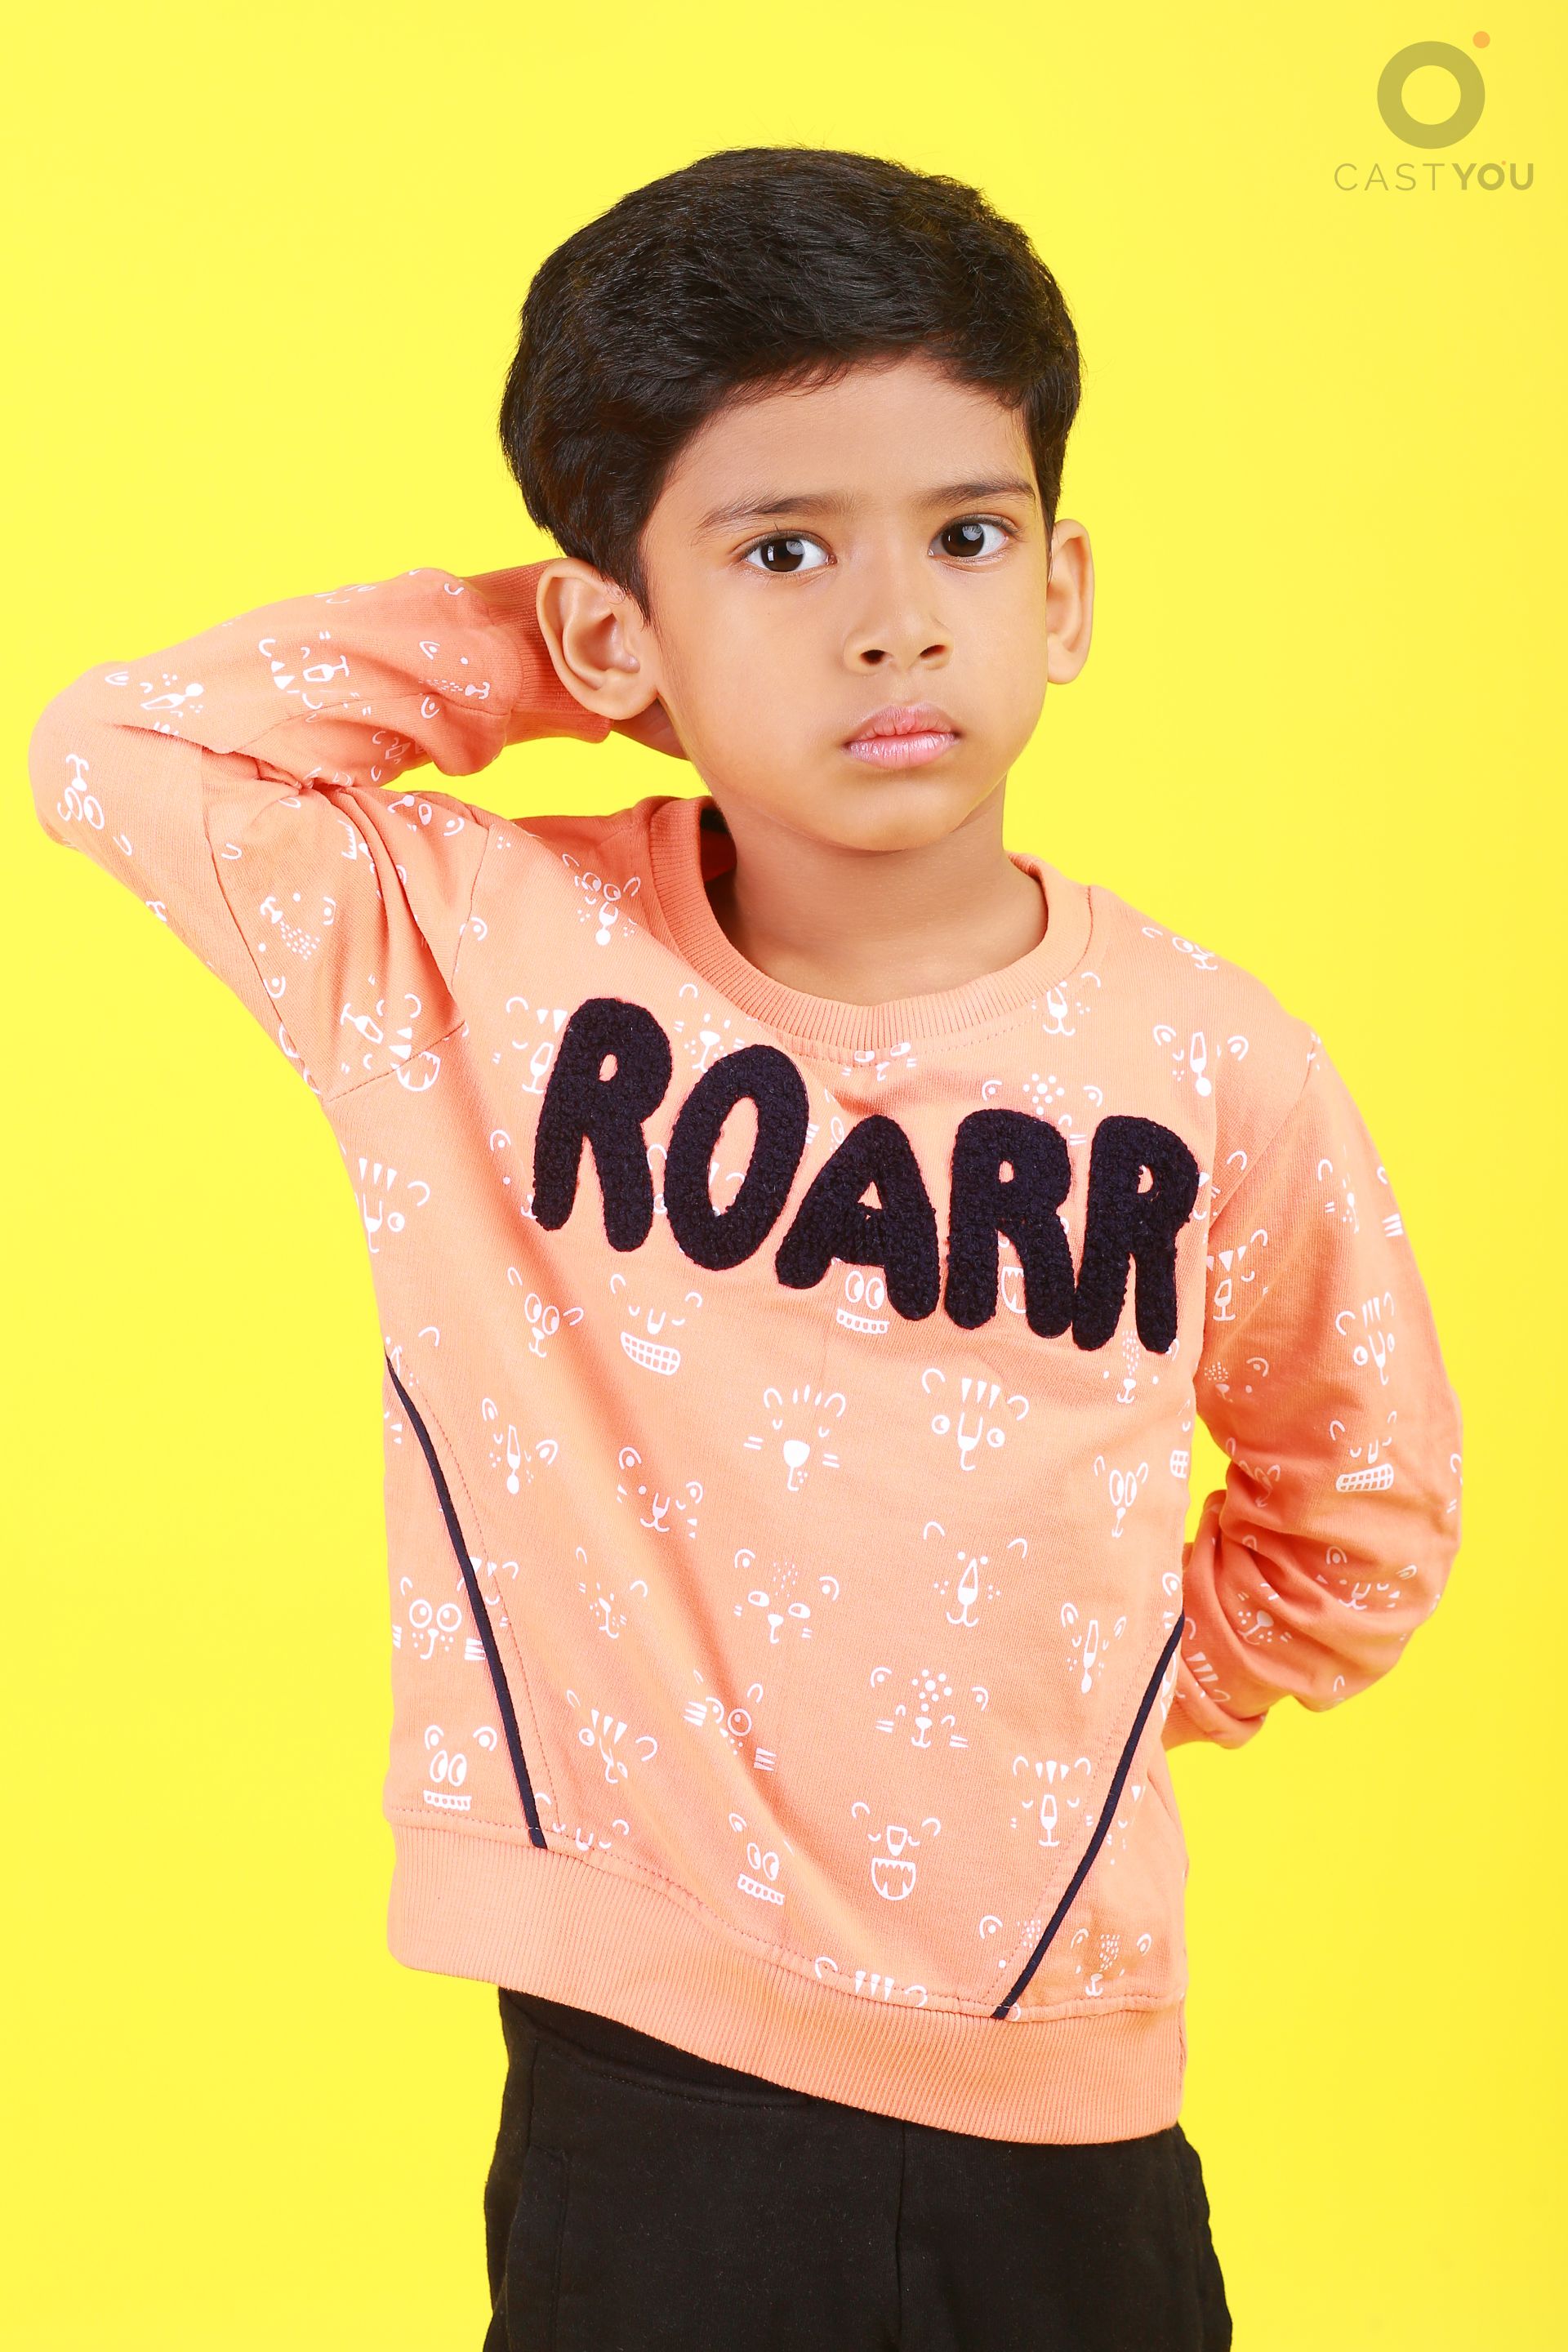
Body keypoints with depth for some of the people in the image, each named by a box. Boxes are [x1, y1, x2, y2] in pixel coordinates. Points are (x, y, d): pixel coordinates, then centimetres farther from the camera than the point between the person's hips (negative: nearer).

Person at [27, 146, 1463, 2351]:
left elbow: (1356, 1504, 11)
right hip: (636, 2086, -1)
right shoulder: (480, 955, -8)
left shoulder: (1212, 1068, -5)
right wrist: (533, 658, -7)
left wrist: (1105, 1705, 9)